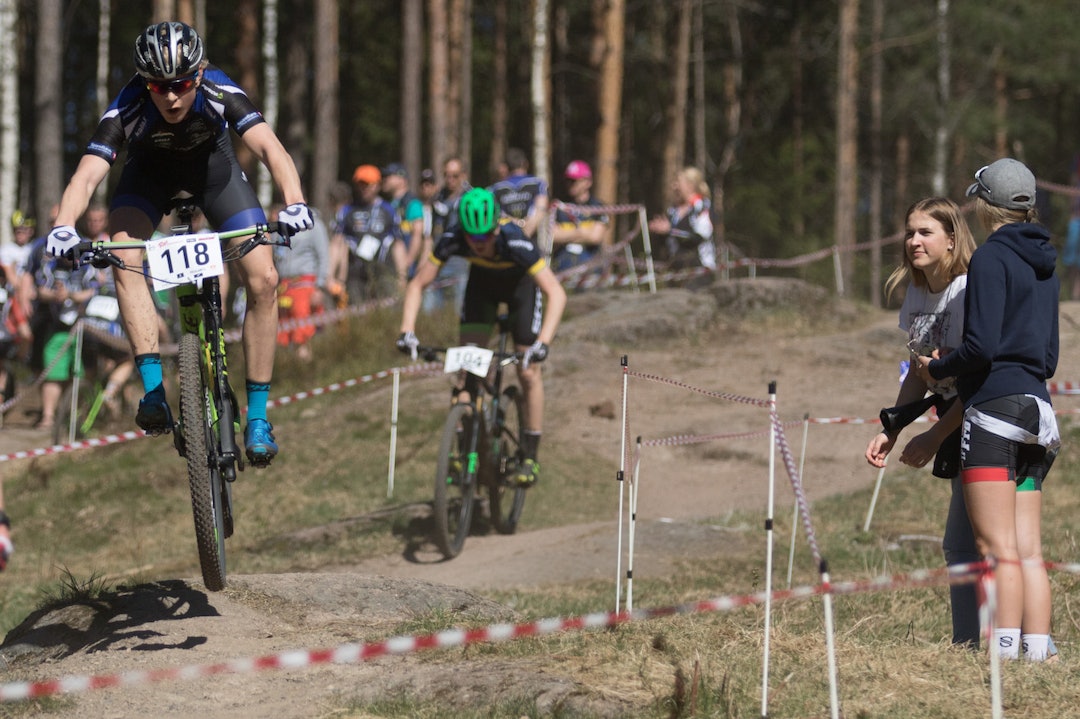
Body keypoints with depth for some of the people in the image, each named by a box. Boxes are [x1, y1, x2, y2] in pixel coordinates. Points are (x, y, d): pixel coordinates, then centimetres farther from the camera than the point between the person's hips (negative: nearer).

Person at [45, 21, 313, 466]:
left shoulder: (220, 94, -36)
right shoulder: (127, 110, -35)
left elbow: (268, 147, -48)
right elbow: (87, 175, -45)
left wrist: (294, 203, -66)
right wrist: (63, 228, -64)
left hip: (212, 166, 0)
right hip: (151, 171, 0)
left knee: (263, 280, -14)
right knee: (125, 257, -29)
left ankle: (257, 416, -3)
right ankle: (153, 389, -26)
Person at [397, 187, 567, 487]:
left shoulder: (516, 243, -41)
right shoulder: (453, 241, -33)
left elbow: (556, 294, -44)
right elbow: (417, 285, -24)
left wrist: (543, 343, -55)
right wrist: (407, 331, -37)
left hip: (520, 284, -2)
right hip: (482, 283, 2)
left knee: (528, 372, -6)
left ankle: (531, 456, 7)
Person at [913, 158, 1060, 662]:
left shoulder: (991, 257, -7)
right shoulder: (1043, 265, 17)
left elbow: (981, 345, -17)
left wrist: (936, 369, 2)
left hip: (994, 407, -8)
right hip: (1037, 406, 8)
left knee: (998, 550, -11)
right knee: (1029, 551, 6)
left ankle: (1002, 657, -16)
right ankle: (1036, 656, 3)